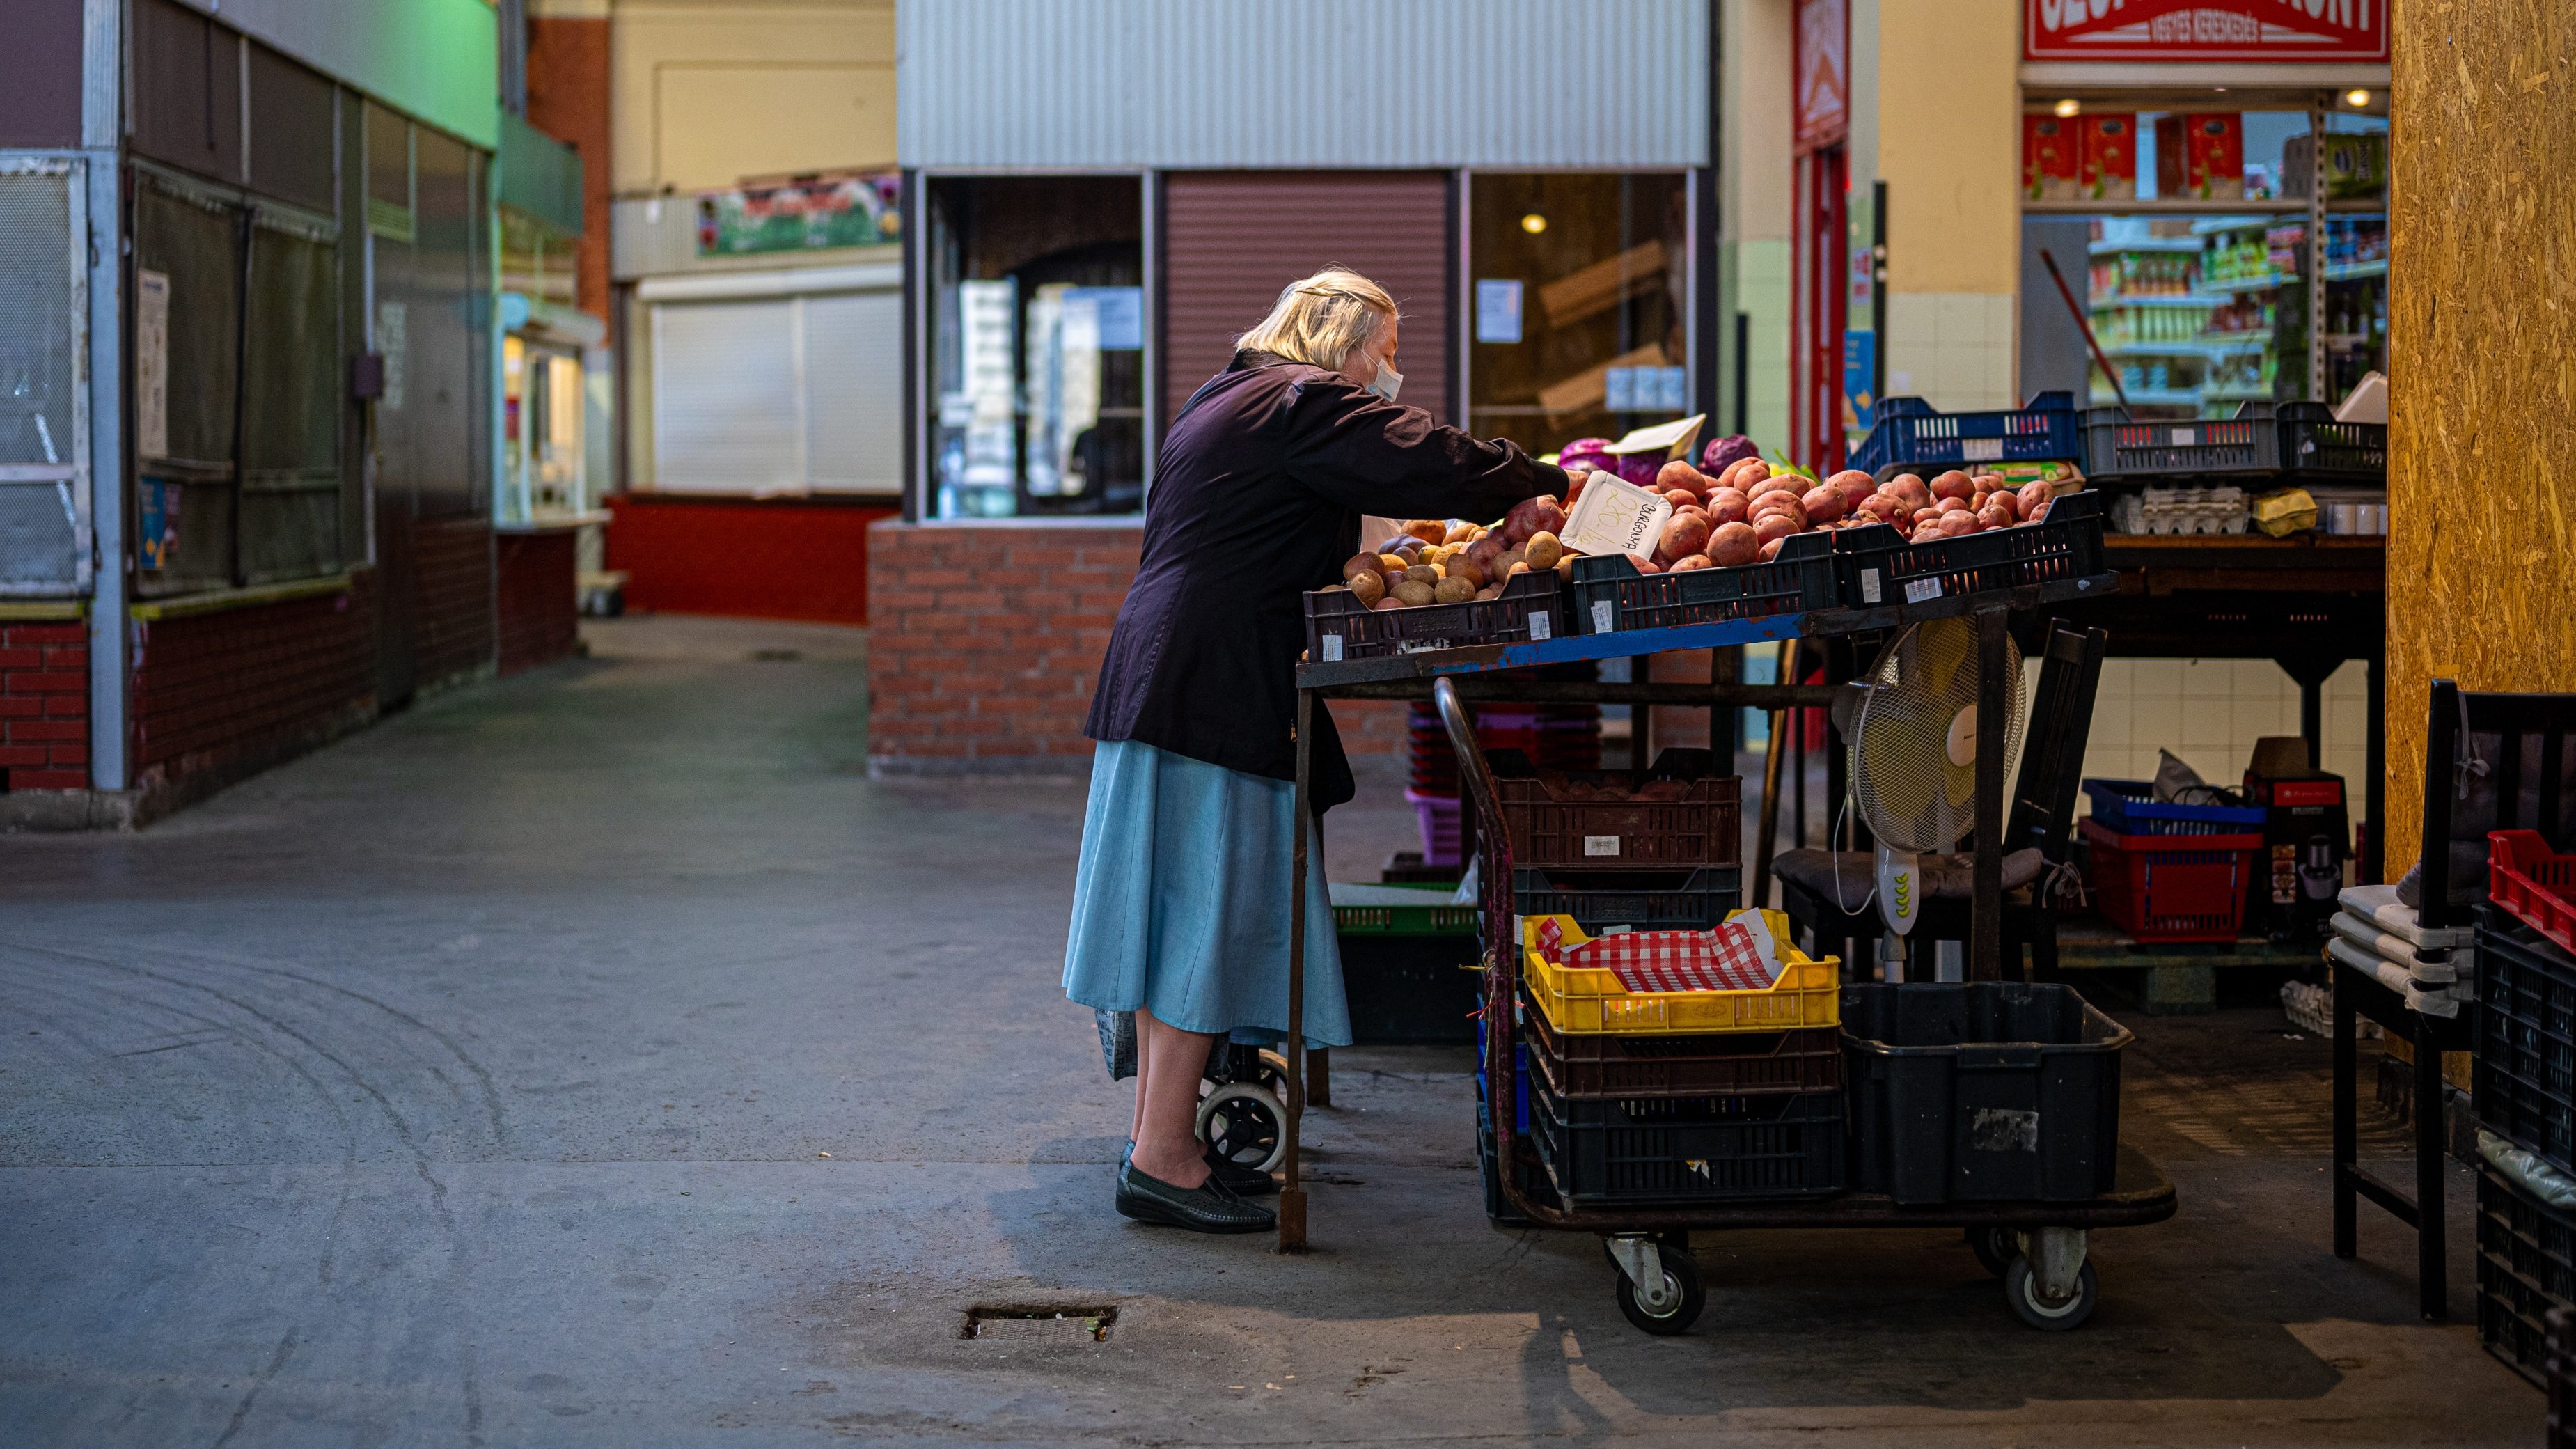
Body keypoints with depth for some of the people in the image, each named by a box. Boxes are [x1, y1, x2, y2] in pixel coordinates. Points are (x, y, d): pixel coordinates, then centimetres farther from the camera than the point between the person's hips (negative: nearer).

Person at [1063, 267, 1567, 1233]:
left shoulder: (1225, 402, 23)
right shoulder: (1307, 403, -8)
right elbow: (1433, 466, -14)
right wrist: (1555, 485, -1)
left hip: (1163, 676, 10)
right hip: (1220, 693, -10)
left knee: (1181, 912, 13)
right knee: (1210, 909, -8)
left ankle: (1160, 1135, 20)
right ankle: (1163, 1160, -5)